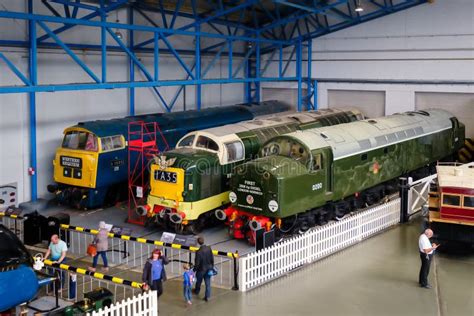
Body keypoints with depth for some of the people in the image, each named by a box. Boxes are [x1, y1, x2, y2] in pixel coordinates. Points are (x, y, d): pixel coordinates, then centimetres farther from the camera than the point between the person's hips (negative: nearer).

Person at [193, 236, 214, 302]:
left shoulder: (198, 252, -28)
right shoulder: (209, 248, -13)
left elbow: (197, 263, -20)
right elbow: (212, 258, -2)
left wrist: (194, 269, -3)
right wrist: (212, 266, 13)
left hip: (201, 269, -3)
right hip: (208, 269, 4)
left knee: (198, 281, 23)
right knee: (208, 283, 13)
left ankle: (197, 291, 48)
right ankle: (207, 296, 18)